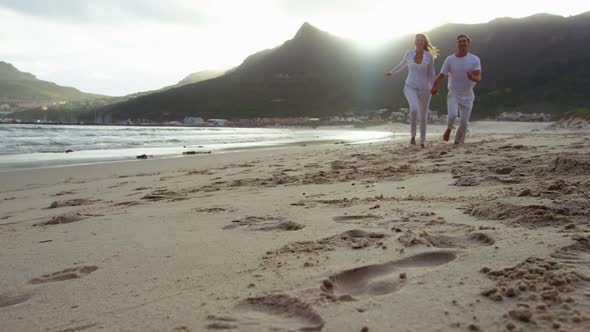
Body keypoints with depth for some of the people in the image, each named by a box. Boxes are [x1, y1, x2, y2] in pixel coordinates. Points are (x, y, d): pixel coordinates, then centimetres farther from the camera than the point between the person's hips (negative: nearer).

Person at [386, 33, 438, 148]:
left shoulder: (429, 56, -3)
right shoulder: (409, 54, -1)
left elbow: (431, 74, 5)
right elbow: (402, 64, 20)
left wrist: (432, 87, -8)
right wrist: (392, 72, 33)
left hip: (424, 89, 1)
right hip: (410, 87, -1)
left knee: (423, 116, 10)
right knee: (414, 108, -31)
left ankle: (422, 141, 32)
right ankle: (413, 134, -11)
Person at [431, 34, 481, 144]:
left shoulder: (475, 59, -4)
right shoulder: (450, 59, -3)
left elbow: (478, 78, -11)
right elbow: (441, 75, -3)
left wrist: (472, 77, -35)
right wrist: (434, 86, -22)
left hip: (468, 95, 1)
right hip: (453, 94, -1)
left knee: (464, 122, 0)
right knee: (452, 115, -25)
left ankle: (458, 142, 19)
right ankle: (449, 128, 8)